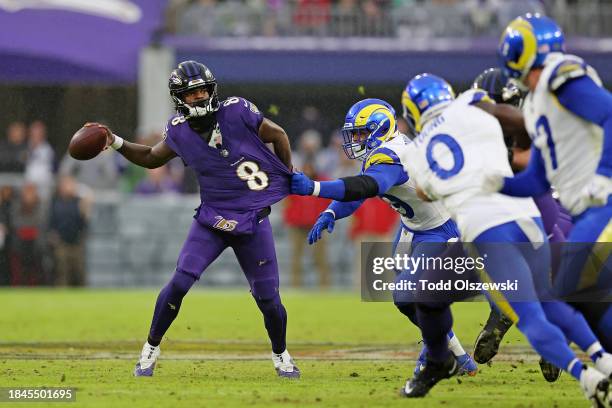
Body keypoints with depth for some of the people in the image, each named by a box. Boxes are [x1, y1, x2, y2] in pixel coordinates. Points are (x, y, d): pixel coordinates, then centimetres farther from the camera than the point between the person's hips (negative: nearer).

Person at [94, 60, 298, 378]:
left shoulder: (237, 112, -14)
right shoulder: (179, 132, -4)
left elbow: (278, 136, 0)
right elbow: (151, 158, 14)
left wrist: (288, 177, 7)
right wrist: (116, 143, 0)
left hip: (253, 222, -1)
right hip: (211, 220, 1)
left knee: (267, 297, 1)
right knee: (180, 282, -13)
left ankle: (281, 356, 27)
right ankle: (150, 349, 4)